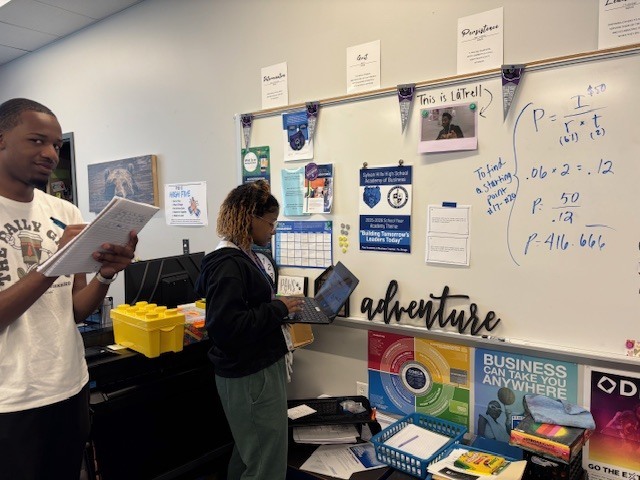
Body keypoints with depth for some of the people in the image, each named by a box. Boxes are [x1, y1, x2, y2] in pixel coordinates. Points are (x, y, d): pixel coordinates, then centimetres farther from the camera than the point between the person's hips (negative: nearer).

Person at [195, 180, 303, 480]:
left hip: (259, 368, 10)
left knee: (250, 453, 25)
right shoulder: (228, 265, -21)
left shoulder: (244, 257, 9)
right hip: (250, 376, -10)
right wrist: (279, 309, -22)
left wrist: (280, 308, 4)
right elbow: (226, 326, -29)